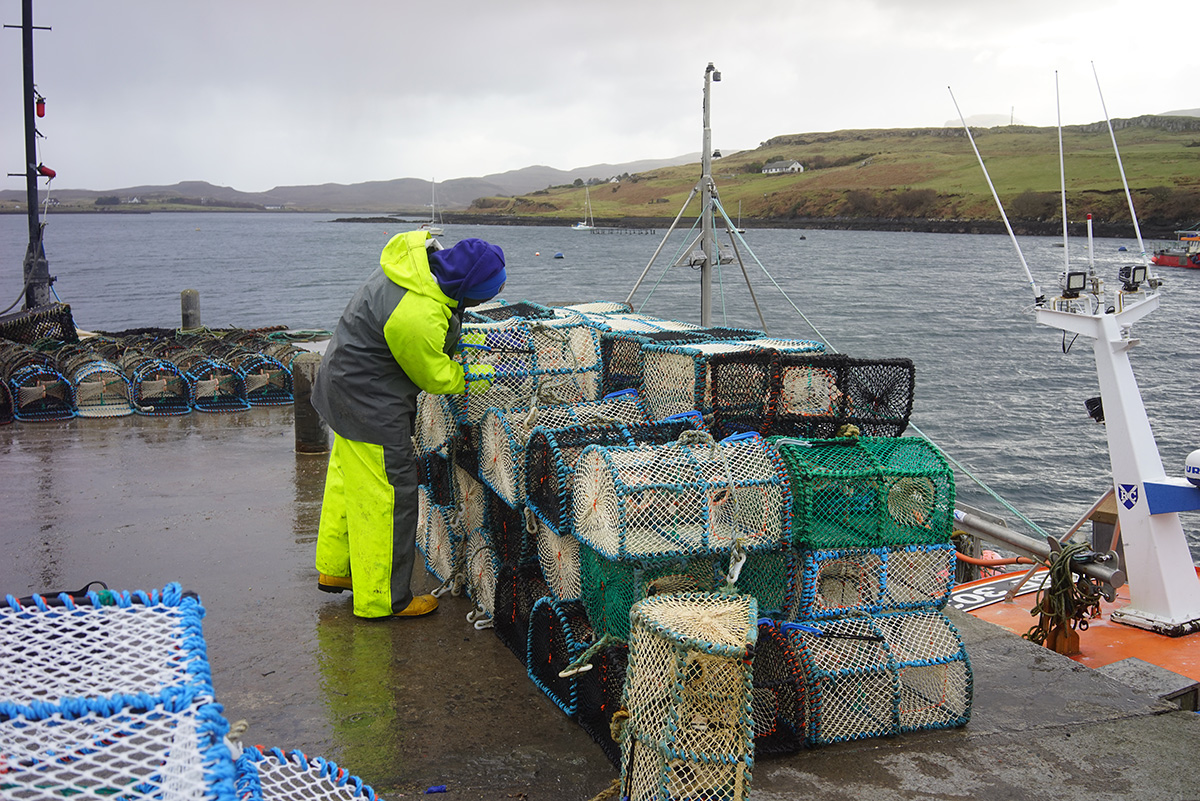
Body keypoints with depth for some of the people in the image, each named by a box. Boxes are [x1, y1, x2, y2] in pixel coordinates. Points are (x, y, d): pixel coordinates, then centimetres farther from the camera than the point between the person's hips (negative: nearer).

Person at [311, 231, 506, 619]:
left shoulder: (420, 255, -8)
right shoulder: (417, 317, -35)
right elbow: (434, 376, -16)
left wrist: (456, 338, 7)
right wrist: (470, 379, 0)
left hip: (344, 379, 10)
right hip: (369, 401, -10)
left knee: (349, 477, 22)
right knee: (387, 491, 0)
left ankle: (334, 568, 40)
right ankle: (381, 598, 13)